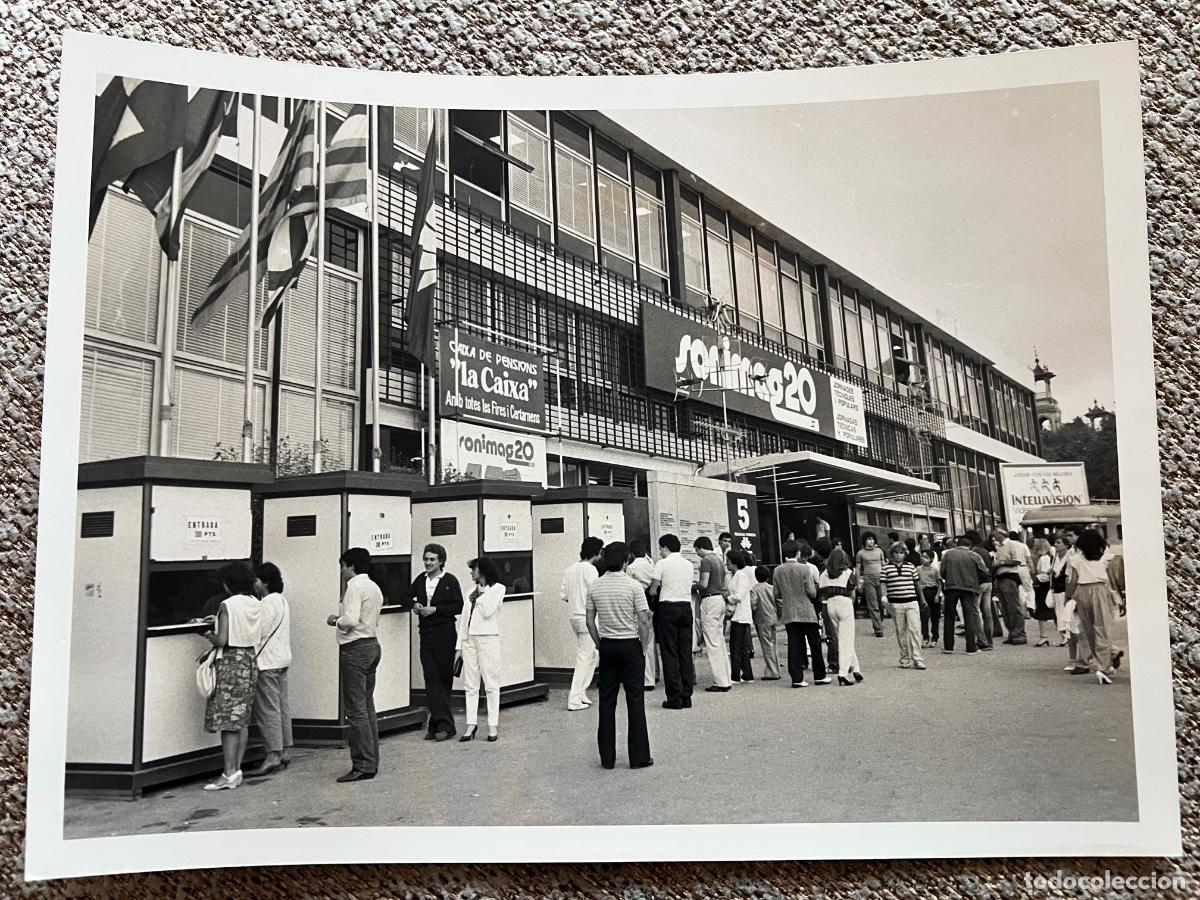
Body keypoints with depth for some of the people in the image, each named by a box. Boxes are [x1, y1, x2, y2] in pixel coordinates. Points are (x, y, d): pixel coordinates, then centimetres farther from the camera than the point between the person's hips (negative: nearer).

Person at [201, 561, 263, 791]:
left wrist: (209, 635, 2)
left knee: (228, 720, -5)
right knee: (242, 720, 12)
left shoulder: (227, 606, -13)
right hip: (250, 662, 8)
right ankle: (237, 769, 17)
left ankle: (229, 774, -5)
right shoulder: (256, 605, 8)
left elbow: (222, 640, -19)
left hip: (231, 662, -7)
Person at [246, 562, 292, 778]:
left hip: (267, 661, -10)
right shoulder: (282, 600, 14)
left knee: (268, 709, -5)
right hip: (282, 658, 10)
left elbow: (258, 633, -17)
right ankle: (285, 751, 18)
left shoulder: (267, 603, -16)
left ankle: (273, 755, -3)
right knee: (282, 706, 12)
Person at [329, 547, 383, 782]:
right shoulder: (374, 587, 17)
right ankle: (372, 762, 17)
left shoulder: (355, 586, -12)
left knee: (355, 710, -6)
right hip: (372, 645, 10)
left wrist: (335, 620, -3)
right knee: (367, 707, 13)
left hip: (355, 648, -10)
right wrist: (342, 620, 15)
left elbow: (351, 620, -22)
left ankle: (363, 765, -4)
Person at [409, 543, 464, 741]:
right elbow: (409, 596, 25)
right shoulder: (421, 580, 11)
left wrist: (435, 609, -14)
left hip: (445, 634, -4)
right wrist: (414, 605, 3)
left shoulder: (450, 581, -3)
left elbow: (458, 606, -7)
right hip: (426, 634, 4)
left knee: (444, 678, 2)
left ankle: (439, 724, 9)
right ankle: (443, 723, -2)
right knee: (431, 678, -3)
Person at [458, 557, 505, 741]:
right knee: (470, 685, 4)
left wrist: (480, 594, -2)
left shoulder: (497, 588, 1)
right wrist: (459, 647, 10)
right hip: (469, 640, 5)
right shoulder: (471, 592, 16)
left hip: (488, 639, -5)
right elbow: (464, 618, 13)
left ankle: (493, 725, 4)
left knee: (491, 684, -1)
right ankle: (471, 724, 9)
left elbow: (488, 611, -13)